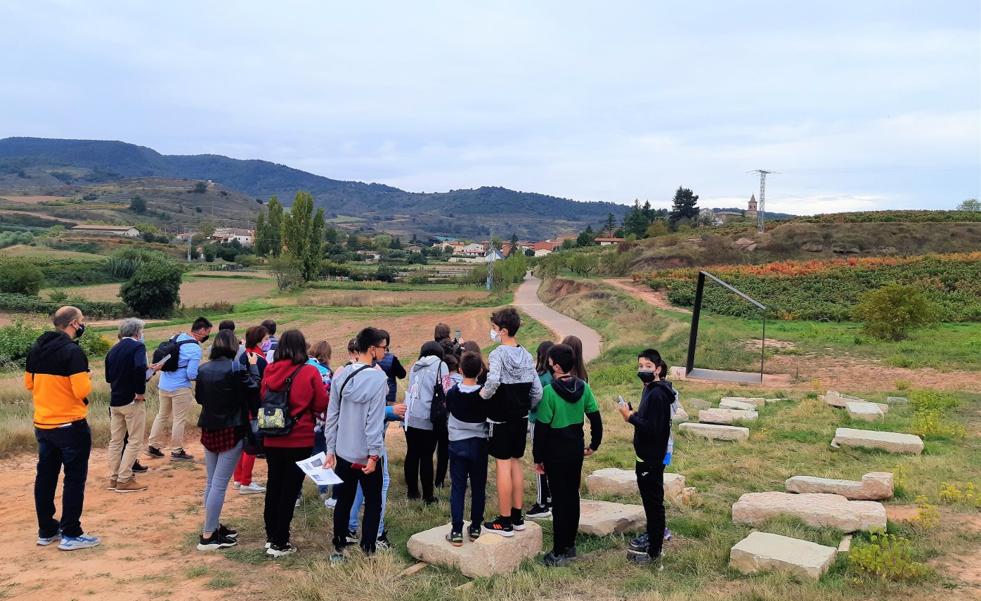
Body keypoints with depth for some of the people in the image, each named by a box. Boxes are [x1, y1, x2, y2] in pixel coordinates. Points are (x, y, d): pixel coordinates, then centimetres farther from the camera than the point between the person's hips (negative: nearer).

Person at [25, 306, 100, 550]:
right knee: (74, 478, 2)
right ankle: (71, 535, 6)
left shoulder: (36, 349, 6)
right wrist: (86, 379, -3)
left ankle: (46, 531, 25)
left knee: (45, 477, 15)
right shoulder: (73, 351, -18)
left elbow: (29, 383, 16)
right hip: (71, 426, -8)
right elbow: (82, 390, -23)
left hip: (42, 425, 8)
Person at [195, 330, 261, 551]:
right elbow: (254, 389, -4)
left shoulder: (203, 369, 2)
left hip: (208, 429, 7)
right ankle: (208, 536, 2)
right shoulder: (236, 368, -16)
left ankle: (213, 526, 27)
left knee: (211, 481, 17)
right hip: (231, 431, -6)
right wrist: (253, 366, 6)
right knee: (220, 483, -2)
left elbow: (199, 398, 15)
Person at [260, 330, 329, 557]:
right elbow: (322, 404, -6)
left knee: (273, 485, 19)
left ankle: (271, 534, 31)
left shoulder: (269, 370, -1)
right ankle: (279, 543, 10)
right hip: (299, 440, -4)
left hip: (272, 440, 5)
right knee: (290, 489, 5)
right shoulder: (309, 372, -13)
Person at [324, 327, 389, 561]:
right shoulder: (378, 378, -16)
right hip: (367, 455, -5)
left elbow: (332, 415, 3)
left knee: (343, 501, 17)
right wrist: (374, 454, -13)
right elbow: (375, 419, -17)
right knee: (373, 503, 9)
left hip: (344, 453, 5)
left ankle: (338, 548, 25)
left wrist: (331, 449, 9)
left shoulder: (341, 375, 1)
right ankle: (368, 551, 12)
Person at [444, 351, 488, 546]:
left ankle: (456, 531, 2)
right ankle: (475, 528, 17)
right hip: (479, 444, 0)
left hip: (457, 444, 0)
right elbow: (490, 417, 0)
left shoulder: (452, 393, -10)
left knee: (457, 488, 3)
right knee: (478, 487, 11)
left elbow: (447, 410, 6)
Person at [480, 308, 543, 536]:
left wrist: (482, 396, -18)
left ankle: (504, 522, 6)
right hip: (520, 419, 7)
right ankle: (517, 517, 23)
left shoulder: (498, 354, -15)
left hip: (501, 419, -7)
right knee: (515, 463, 15)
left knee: (503, 466, -1)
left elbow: (493, 381, -35)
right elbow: (538, 391, 6)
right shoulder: (526, 355, 7)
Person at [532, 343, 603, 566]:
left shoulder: (549, 391, -19)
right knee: (572, 495, 15)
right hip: (576, 449, 6)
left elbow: (541, 427, -16)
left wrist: (537, 458, -7)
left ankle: (559, 552, 9)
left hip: (556, 452, -5)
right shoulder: (583, 387, -2)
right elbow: (596, 418, 2)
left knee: (559, 499, 2)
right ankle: (570, 545, 26)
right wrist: (594, 445, 15)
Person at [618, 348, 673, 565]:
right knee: (649, 500, 20)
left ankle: (654, 551, 11)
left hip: (652, 458, -10)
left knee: (654, 502, 1)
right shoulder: (649, 389, 9)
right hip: (645, 455, 10)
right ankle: (653, 537, 34)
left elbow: (653, 429, -25)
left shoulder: (657, 394, -21)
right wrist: (634, 415, 1)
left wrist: (630, 417, -20)